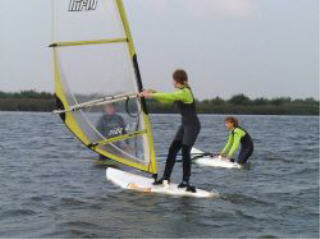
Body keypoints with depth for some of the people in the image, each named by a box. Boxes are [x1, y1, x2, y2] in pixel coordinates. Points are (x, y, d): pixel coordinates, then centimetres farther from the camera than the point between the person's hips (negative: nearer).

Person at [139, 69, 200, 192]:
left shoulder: (184, 92, -17)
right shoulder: (180, 92, 13)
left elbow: (167, 97, -22)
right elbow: (167, 99, 22)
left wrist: (151, 95, -14)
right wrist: (152, 93, 11)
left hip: (193, 125, -10)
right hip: (184, 125, 10)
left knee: (185, 151, -14)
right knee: (172, 149, 6)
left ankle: (186, 181, -10)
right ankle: (166, 178, 10)